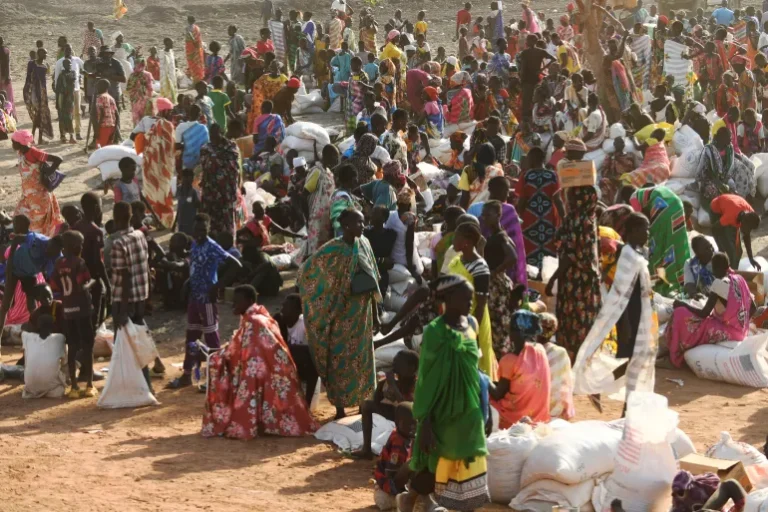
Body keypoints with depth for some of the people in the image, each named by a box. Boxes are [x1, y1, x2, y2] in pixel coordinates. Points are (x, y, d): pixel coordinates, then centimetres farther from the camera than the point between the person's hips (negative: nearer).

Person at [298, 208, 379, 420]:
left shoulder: (364, 244, 0)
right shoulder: (333, 250, -16)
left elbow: (372, 281, 7)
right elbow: (307, 271, -13)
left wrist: (375, 311, 11)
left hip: (362, 311, 5)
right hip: (343, 313, -5)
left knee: (362, 357, 14)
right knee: (340, 359, 4)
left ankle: (362, 401, 27)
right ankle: (340, 407, 14)